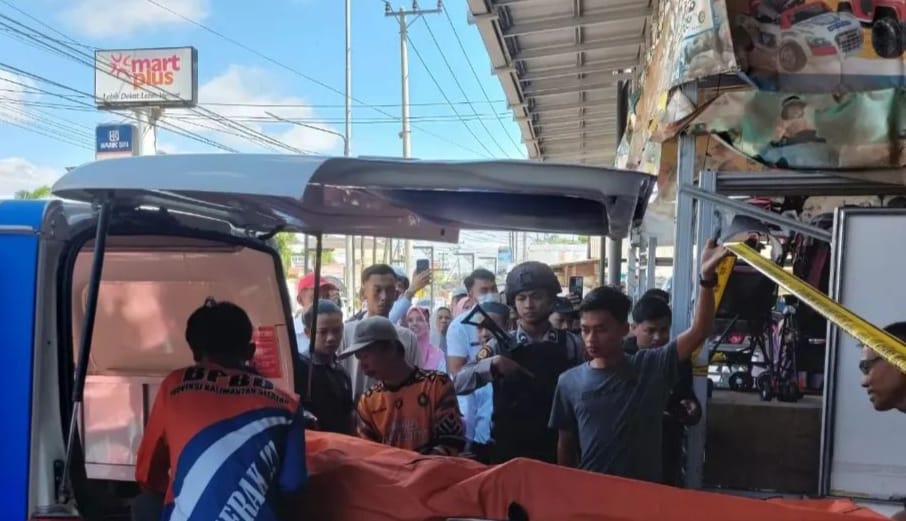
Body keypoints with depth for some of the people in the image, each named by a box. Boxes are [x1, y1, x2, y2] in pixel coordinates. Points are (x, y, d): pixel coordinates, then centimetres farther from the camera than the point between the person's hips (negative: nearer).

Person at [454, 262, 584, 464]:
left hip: (558, 450, 0)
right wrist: (493, 364, -23)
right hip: (509, 450, 0)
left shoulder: (572, 345, 0)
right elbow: (459, 383, -8)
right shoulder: (501, 345, -1)